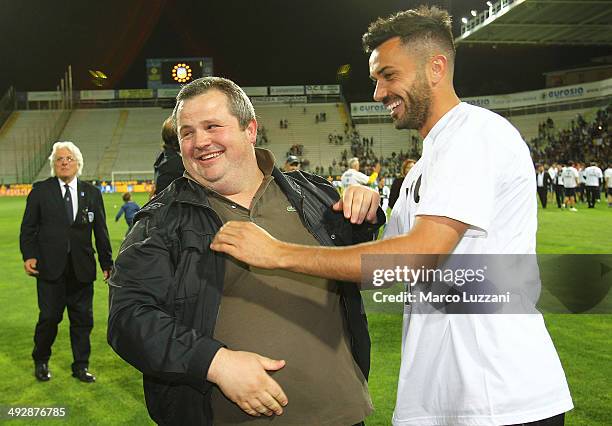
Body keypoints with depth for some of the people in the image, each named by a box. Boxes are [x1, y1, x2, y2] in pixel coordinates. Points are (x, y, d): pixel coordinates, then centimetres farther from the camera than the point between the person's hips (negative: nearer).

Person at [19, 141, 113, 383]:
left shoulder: (92, 193, 8)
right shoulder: (40, 191, 4)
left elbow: (101, 232, 9)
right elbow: (28, 227, 4)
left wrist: (107, 263, 7)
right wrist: (28, 255, -9)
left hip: (82, 269, 2)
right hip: (50, 268, -2)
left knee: (82, 319, 7)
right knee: (49, 318, 2)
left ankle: (81, 366, 21)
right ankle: (41, 362, 25)